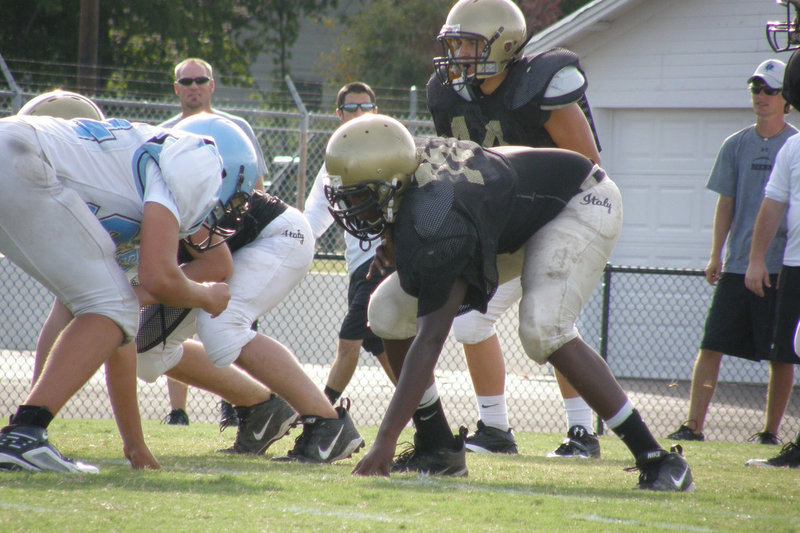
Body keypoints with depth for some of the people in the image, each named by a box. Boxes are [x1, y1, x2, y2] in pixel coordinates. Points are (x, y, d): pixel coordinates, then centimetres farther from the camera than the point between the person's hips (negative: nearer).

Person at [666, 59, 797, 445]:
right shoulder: (735, 146, 10)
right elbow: (726, 203, 10)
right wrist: (716, 256, 3)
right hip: (738, 266, 2)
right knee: (711, 345, -5)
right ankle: (694, 425, -4)